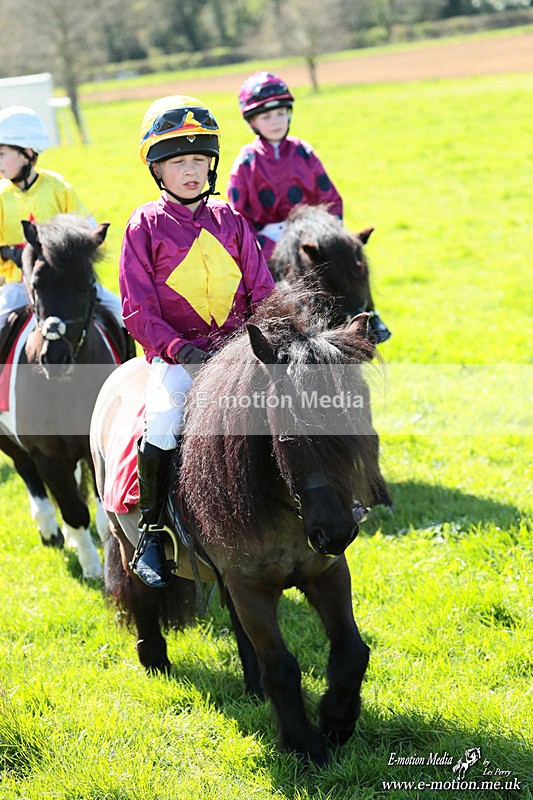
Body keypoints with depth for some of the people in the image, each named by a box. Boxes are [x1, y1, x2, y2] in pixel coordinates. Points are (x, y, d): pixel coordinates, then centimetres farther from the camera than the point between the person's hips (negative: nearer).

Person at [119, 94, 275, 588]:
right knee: (165, 417, -31)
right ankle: (149, 532, -14)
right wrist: (177, 348, -16)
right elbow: (138, 309, -3)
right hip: (174, 352, -3)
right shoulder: (145, 225, 1)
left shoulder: (229, 220, 11)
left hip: (236, 345, 3)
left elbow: (261, 291, 13)